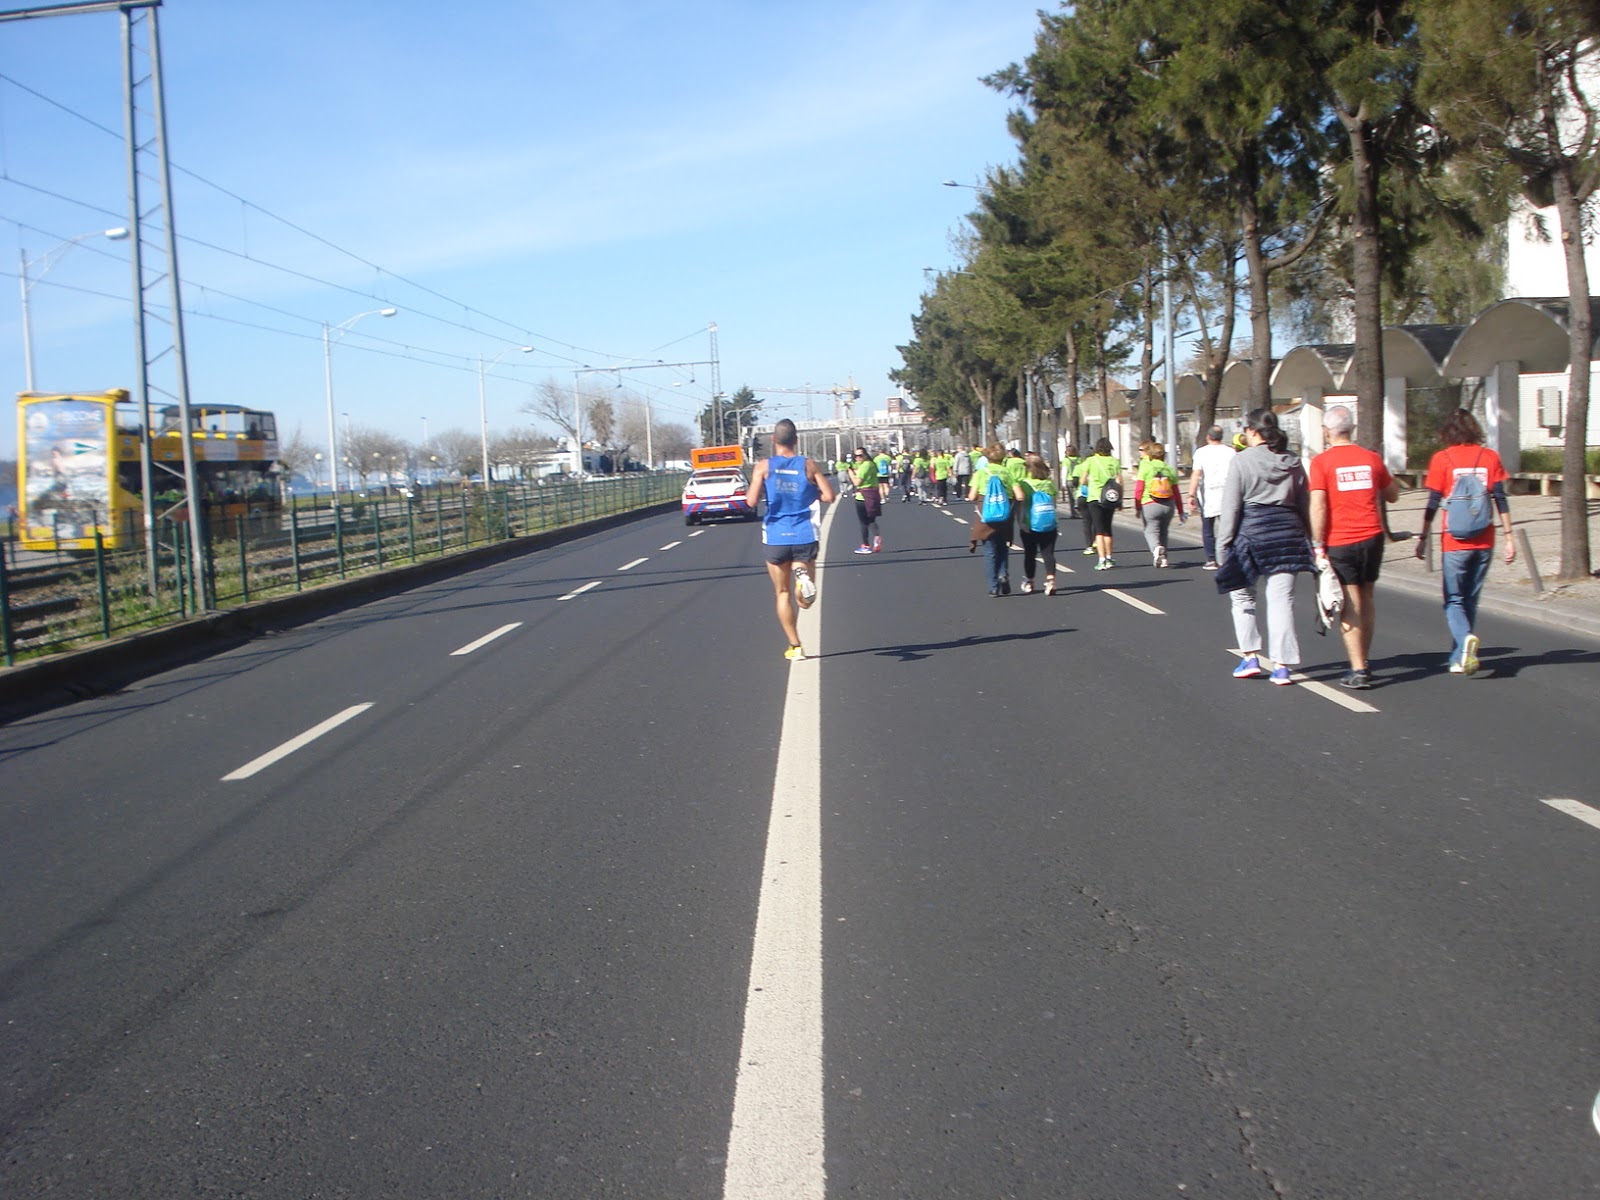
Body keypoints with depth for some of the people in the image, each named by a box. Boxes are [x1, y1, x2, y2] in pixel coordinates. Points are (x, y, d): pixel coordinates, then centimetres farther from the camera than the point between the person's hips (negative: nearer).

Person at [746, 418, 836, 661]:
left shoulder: (763, 467, -2)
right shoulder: (809, 465, 1)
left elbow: (752, 500, -11)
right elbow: (829, 496, -4)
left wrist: (768, 493, 10)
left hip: (776, 538, 0)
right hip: (805, 536, 0)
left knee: (783, 593, 15)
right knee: (805, 601, 6)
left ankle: (795, 647, 11)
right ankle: (803, 577, -28)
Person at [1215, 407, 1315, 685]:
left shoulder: (1243, 461, -5)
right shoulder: (1294, 463, 10)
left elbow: (1231, 507, -7)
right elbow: (1305, 506, 13)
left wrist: (1223, 545, -3)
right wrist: (1308, 541, 20)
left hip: (1252, 531, -4)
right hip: (1288, 533, 4)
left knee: (1241, 595, 13)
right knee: (1281, 599, 3)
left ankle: (1250, 656, 9)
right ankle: (1282, 665, 0)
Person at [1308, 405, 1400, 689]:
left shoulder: (1321, 462, -7)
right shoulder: (1371, 458, 5)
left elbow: (1318, 506, -14)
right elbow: (1392, 495, 17)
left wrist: (1318, 546, -10)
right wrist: (1388, 476, 35)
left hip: (1340, 541, -4)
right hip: (1372, 537, 4)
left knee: (1350, 606, -1)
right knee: (1366, 599, 18)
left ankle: (1358, 670, -4)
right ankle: (1364, 659, 27)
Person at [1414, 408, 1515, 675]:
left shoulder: (1442, 459, -4)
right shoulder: (1490, 457, 3)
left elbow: (1433, 503, -5)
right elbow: (1501, 500, 0)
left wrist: (1423, 538, 3)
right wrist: (1509, 537, 3)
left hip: (1455, 543, -3)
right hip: (1484, 542, 3)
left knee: (1454, 601, 5)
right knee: (1470, 600, 15)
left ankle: (1466, 639, -23)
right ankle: (1459, 658, 20)